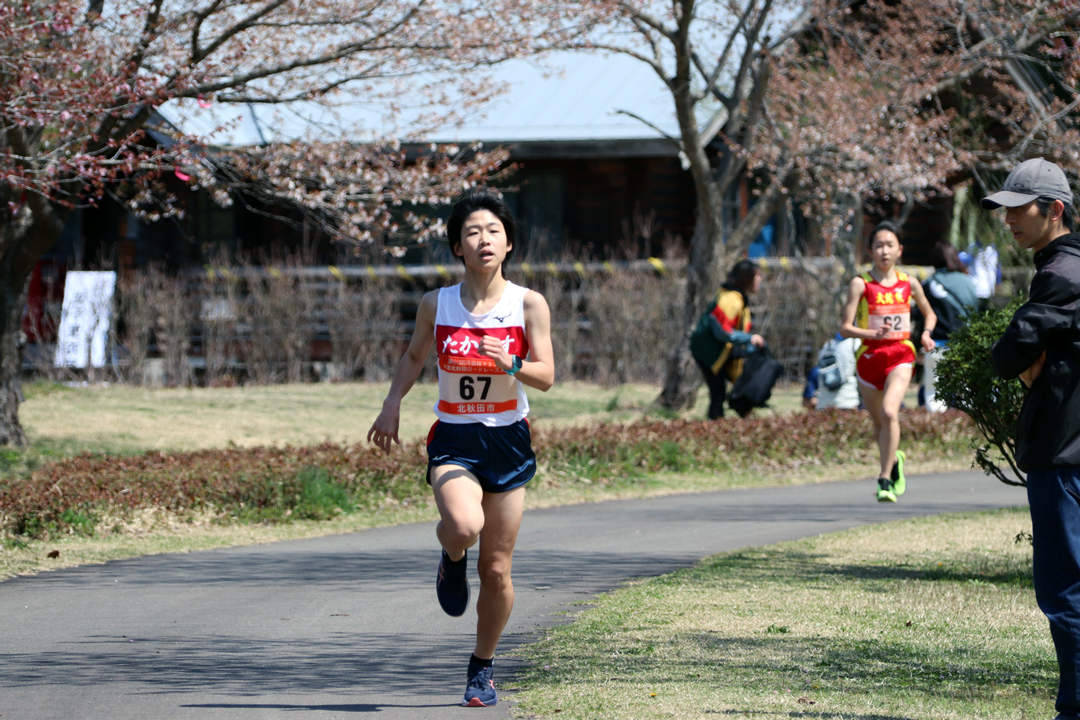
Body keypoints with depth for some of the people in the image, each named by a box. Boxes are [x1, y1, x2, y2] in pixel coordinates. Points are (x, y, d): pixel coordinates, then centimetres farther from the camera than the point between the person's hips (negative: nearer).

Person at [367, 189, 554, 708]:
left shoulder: (528, 304, -5)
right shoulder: (436, 305, -1)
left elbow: (547, 377, -8)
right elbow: (414, 356, 17)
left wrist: (510, 364, -27)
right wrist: (393, 401, 2)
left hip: (508, 441, 0)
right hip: (453, 441, 0)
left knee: (497, 569, 4)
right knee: (463, 525, -31)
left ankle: (482, 668, 25)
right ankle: (452, 558, 7)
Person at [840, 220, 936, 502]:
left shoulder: (909, 284, 5)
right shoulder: (860, 284, -3)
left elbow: (929, 314, 23)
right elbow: (845, 328, -7)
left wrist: (926, 333, 2)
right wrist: (872, 333, -24)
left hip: (900, 356, -1)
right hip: (869, 357, 1)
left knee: (889, 412, -23)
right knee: (878, 422, 12)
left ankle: (885, 479, -18)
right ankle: (894, 462, 44)